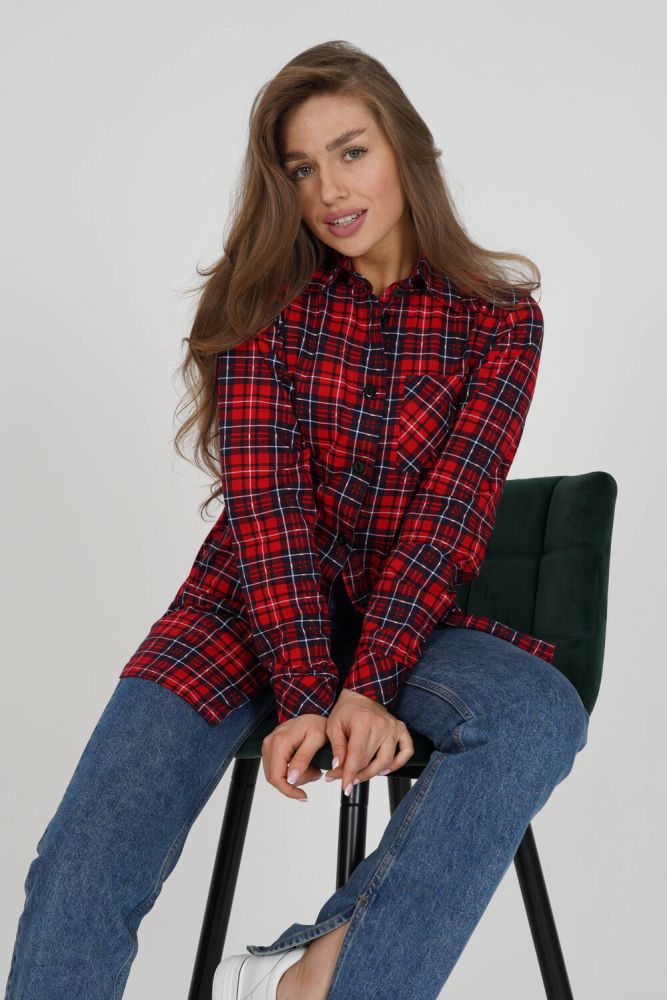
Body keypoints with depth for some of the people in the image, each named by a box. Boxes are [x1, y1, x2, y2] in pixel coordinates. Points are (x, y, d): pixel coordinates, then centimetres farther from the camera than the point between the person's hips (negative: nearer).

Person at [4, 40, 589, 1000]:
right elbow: (265, 503, -10)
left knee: (543, 716, -33)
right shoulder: (264, 303, 2)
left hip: (414, 611, 1)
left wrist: (365, 685, -22)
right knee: (85, 862, -22)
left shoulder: (500, 318, 1)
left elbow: (451, 515, -9)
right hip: (255, 606, 0)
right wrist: (309, 694, -22)